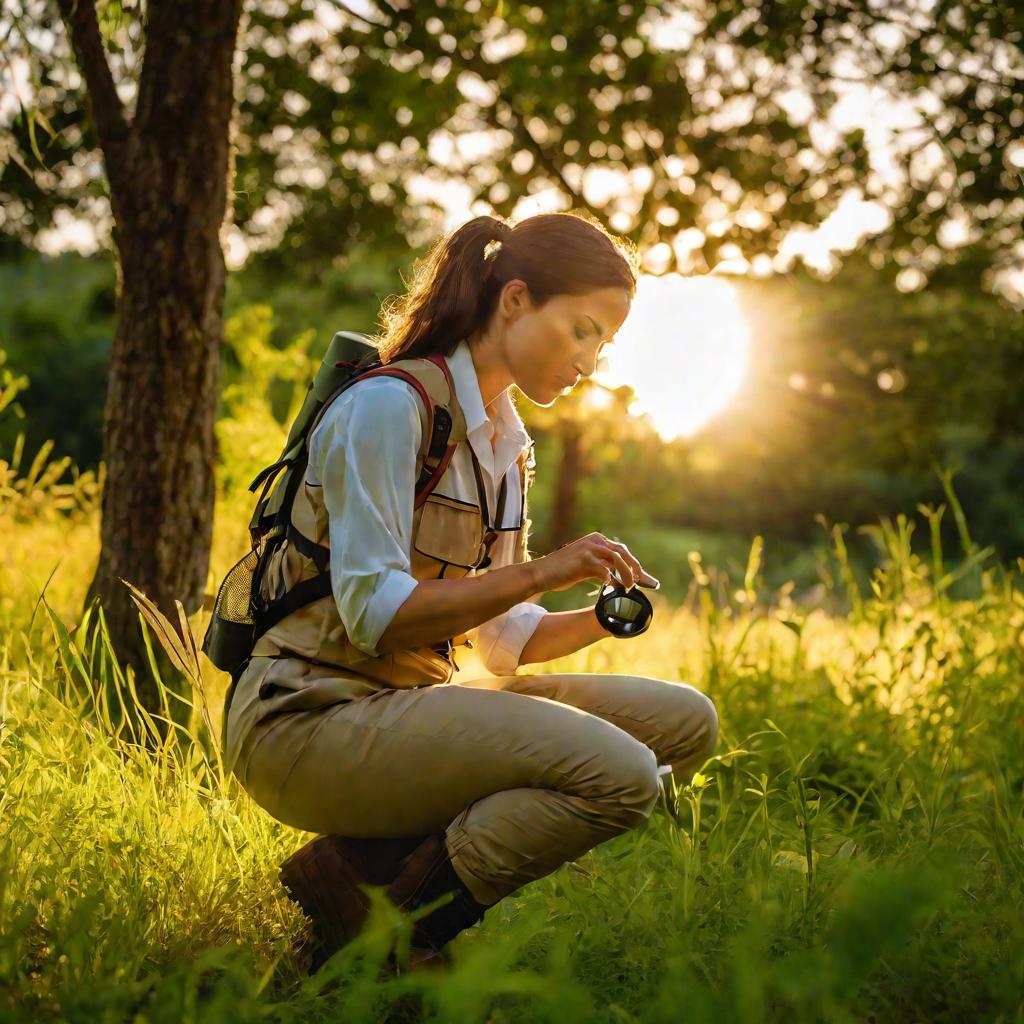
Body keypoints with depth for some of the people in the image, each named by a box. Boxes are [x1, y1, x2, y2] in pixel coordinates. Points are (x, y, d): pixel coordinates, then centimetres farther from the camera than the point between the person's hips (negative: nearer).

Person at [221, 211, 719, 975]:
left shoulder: (505, 440, 15)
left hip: (413, 704, 9)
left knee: (684, 722, -1)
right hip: (311, 717, -9)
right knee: (618, 774, -26)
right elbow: (374, 614, -19)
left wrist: (598, 618, -5)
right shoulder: (388, 406, -12)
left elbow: (503, 639, 14)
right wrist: (539, 573, -23)